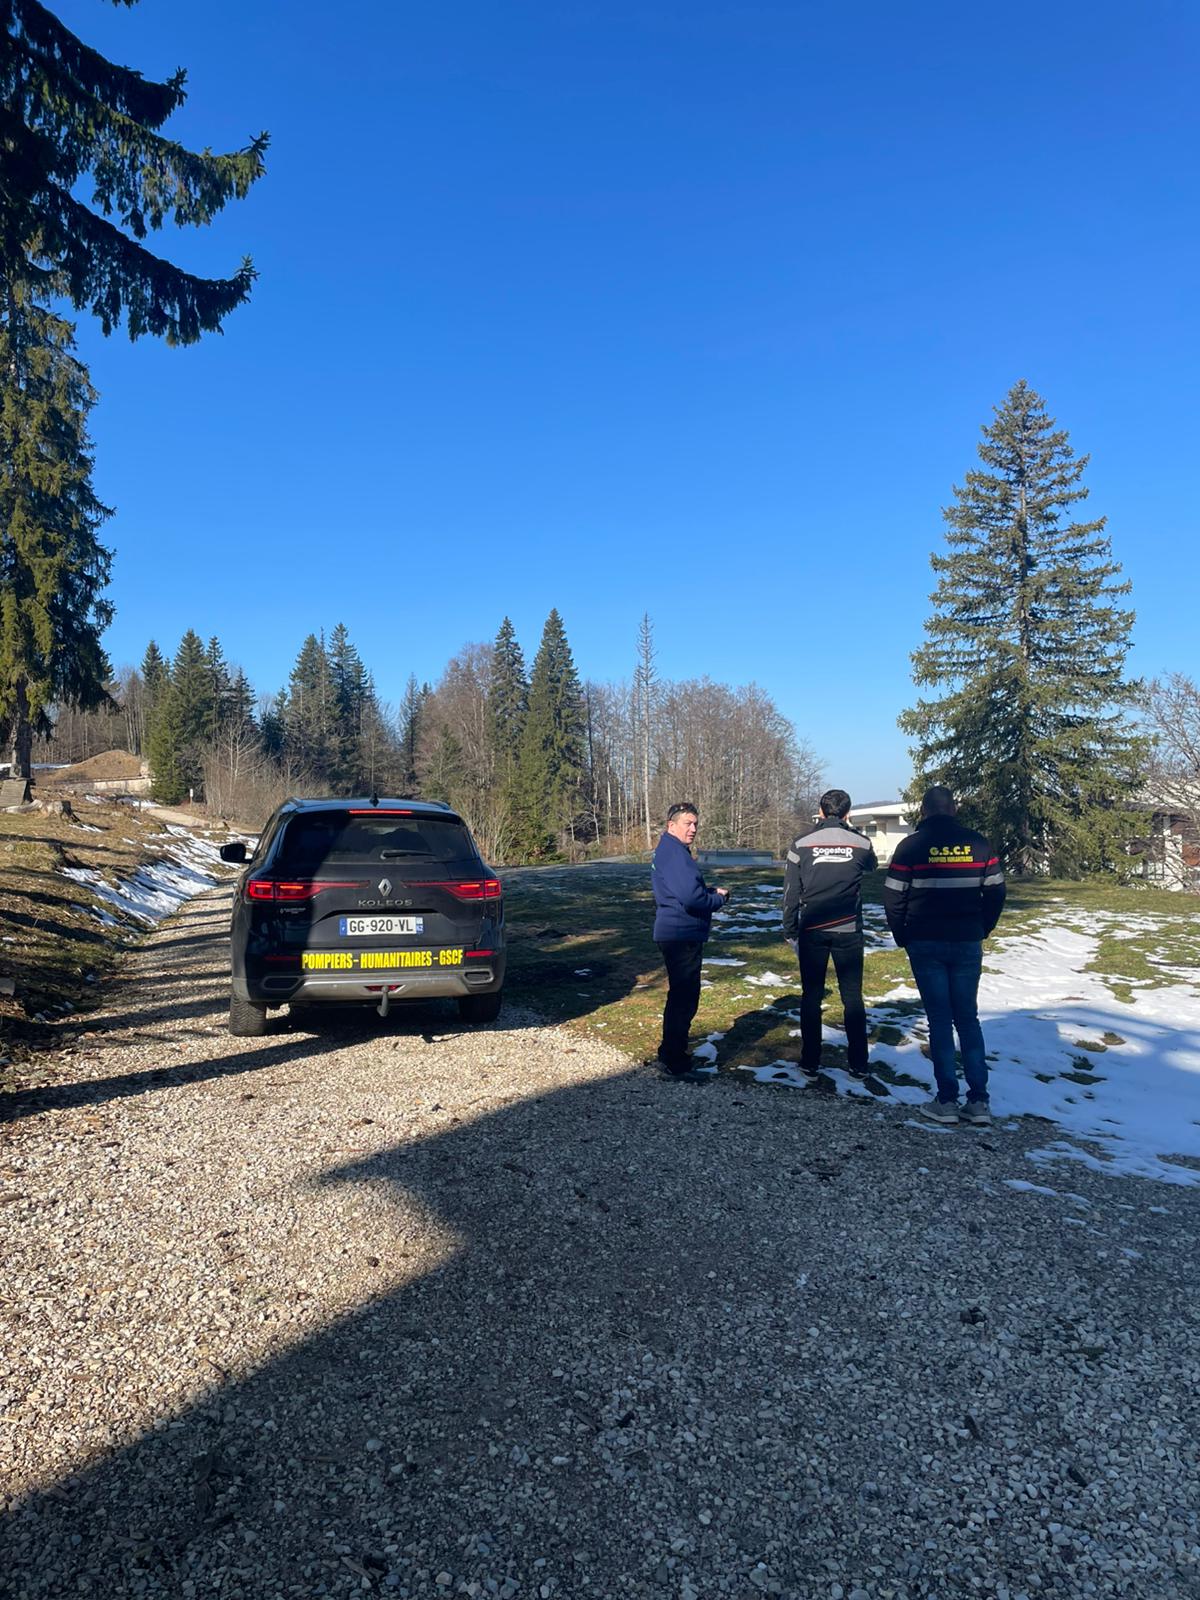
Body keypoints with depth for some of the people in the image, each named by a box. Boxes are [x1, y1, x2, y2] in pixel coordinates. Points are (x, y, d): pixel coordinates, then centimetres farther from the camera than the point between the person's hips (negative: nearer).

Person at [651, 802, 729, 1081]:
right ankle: (676, 1063, 5)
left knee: (679, 997, 20)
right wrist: (719, 898, -8)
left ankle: (669, 1054, 32)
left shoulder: (667, 851, 15)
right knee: (685, 999, -4)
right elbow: (691, 898, -27)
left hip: (673, 934, 11)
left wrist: (711, 892, 6)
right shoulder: (675, 854, -19)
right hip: (683, 937, -11)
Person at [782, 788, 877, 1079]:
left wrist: (790, 931, 9)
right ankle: (858, 1063, 13)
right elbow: (871, 866, 23)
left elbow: (790, 893, -1)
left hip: (812, 931, 0)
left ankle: (810, 1062, 11)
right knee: (852, 997, 10)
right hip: (849, 931, 0)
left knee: (811, 995, 9)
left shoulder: (802, 844, -2)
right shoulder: (860, 842, -1)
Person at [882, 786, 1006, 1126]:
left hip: (926, 944, -2)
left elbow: (893, 897, -6)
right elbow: (995, 892, 4)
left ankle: (947, 1100, 4)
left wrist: (902, 937, 7)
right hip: (968, 944, 2)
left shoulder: (911, 846, -6)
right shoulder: (978, 844, 2)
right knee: (968, 1018, 11)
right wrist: (981, 930, 15)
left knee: (940, 1019, 4)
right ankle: (978, 1101, 7)